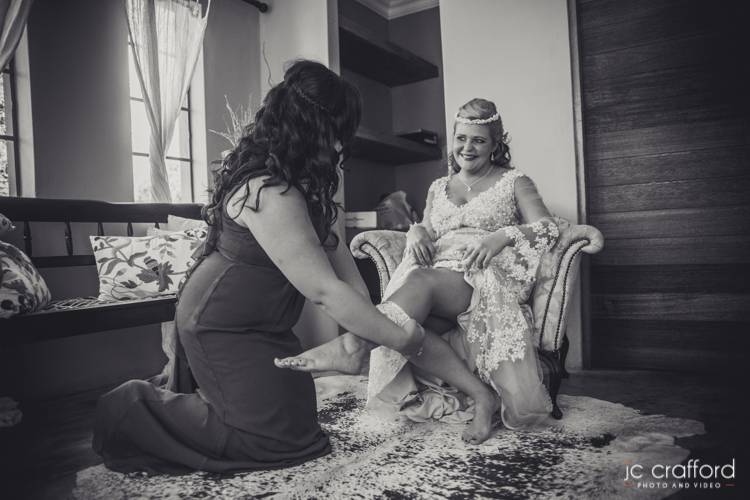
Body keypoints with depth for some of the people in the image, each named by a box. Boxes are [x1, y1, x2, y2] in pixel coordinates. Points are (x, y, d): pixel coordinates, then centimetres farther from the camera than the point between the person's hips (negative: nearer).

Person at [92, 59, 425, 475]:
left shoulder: (295, 178, 0)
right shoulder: (270, 194, -32)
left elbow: (332, 245, -3)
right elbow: (324, 290, -32)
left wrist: (370, 313, -12)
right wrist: (399, 339, -23)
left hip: (260, 323, 10)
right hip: (223, 327, -10)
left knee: (297, 404, 19)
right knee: (285, 436, -5)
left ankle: (180, 394, 25)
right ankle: (138, 410, 3)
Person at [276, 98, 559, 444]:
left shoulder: (514, 181, 17)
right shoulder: (438, 188, 29)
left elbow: (548, 229, 4)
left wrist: (503, 236, -15)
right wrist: (417, 232, -3)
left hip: (488, 277, -4)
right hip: (437, 273, 5)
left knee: (422, 282, -38)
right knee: (404, 328, -31)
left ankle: (354, 345, -53)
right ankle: (481, 395, -31)